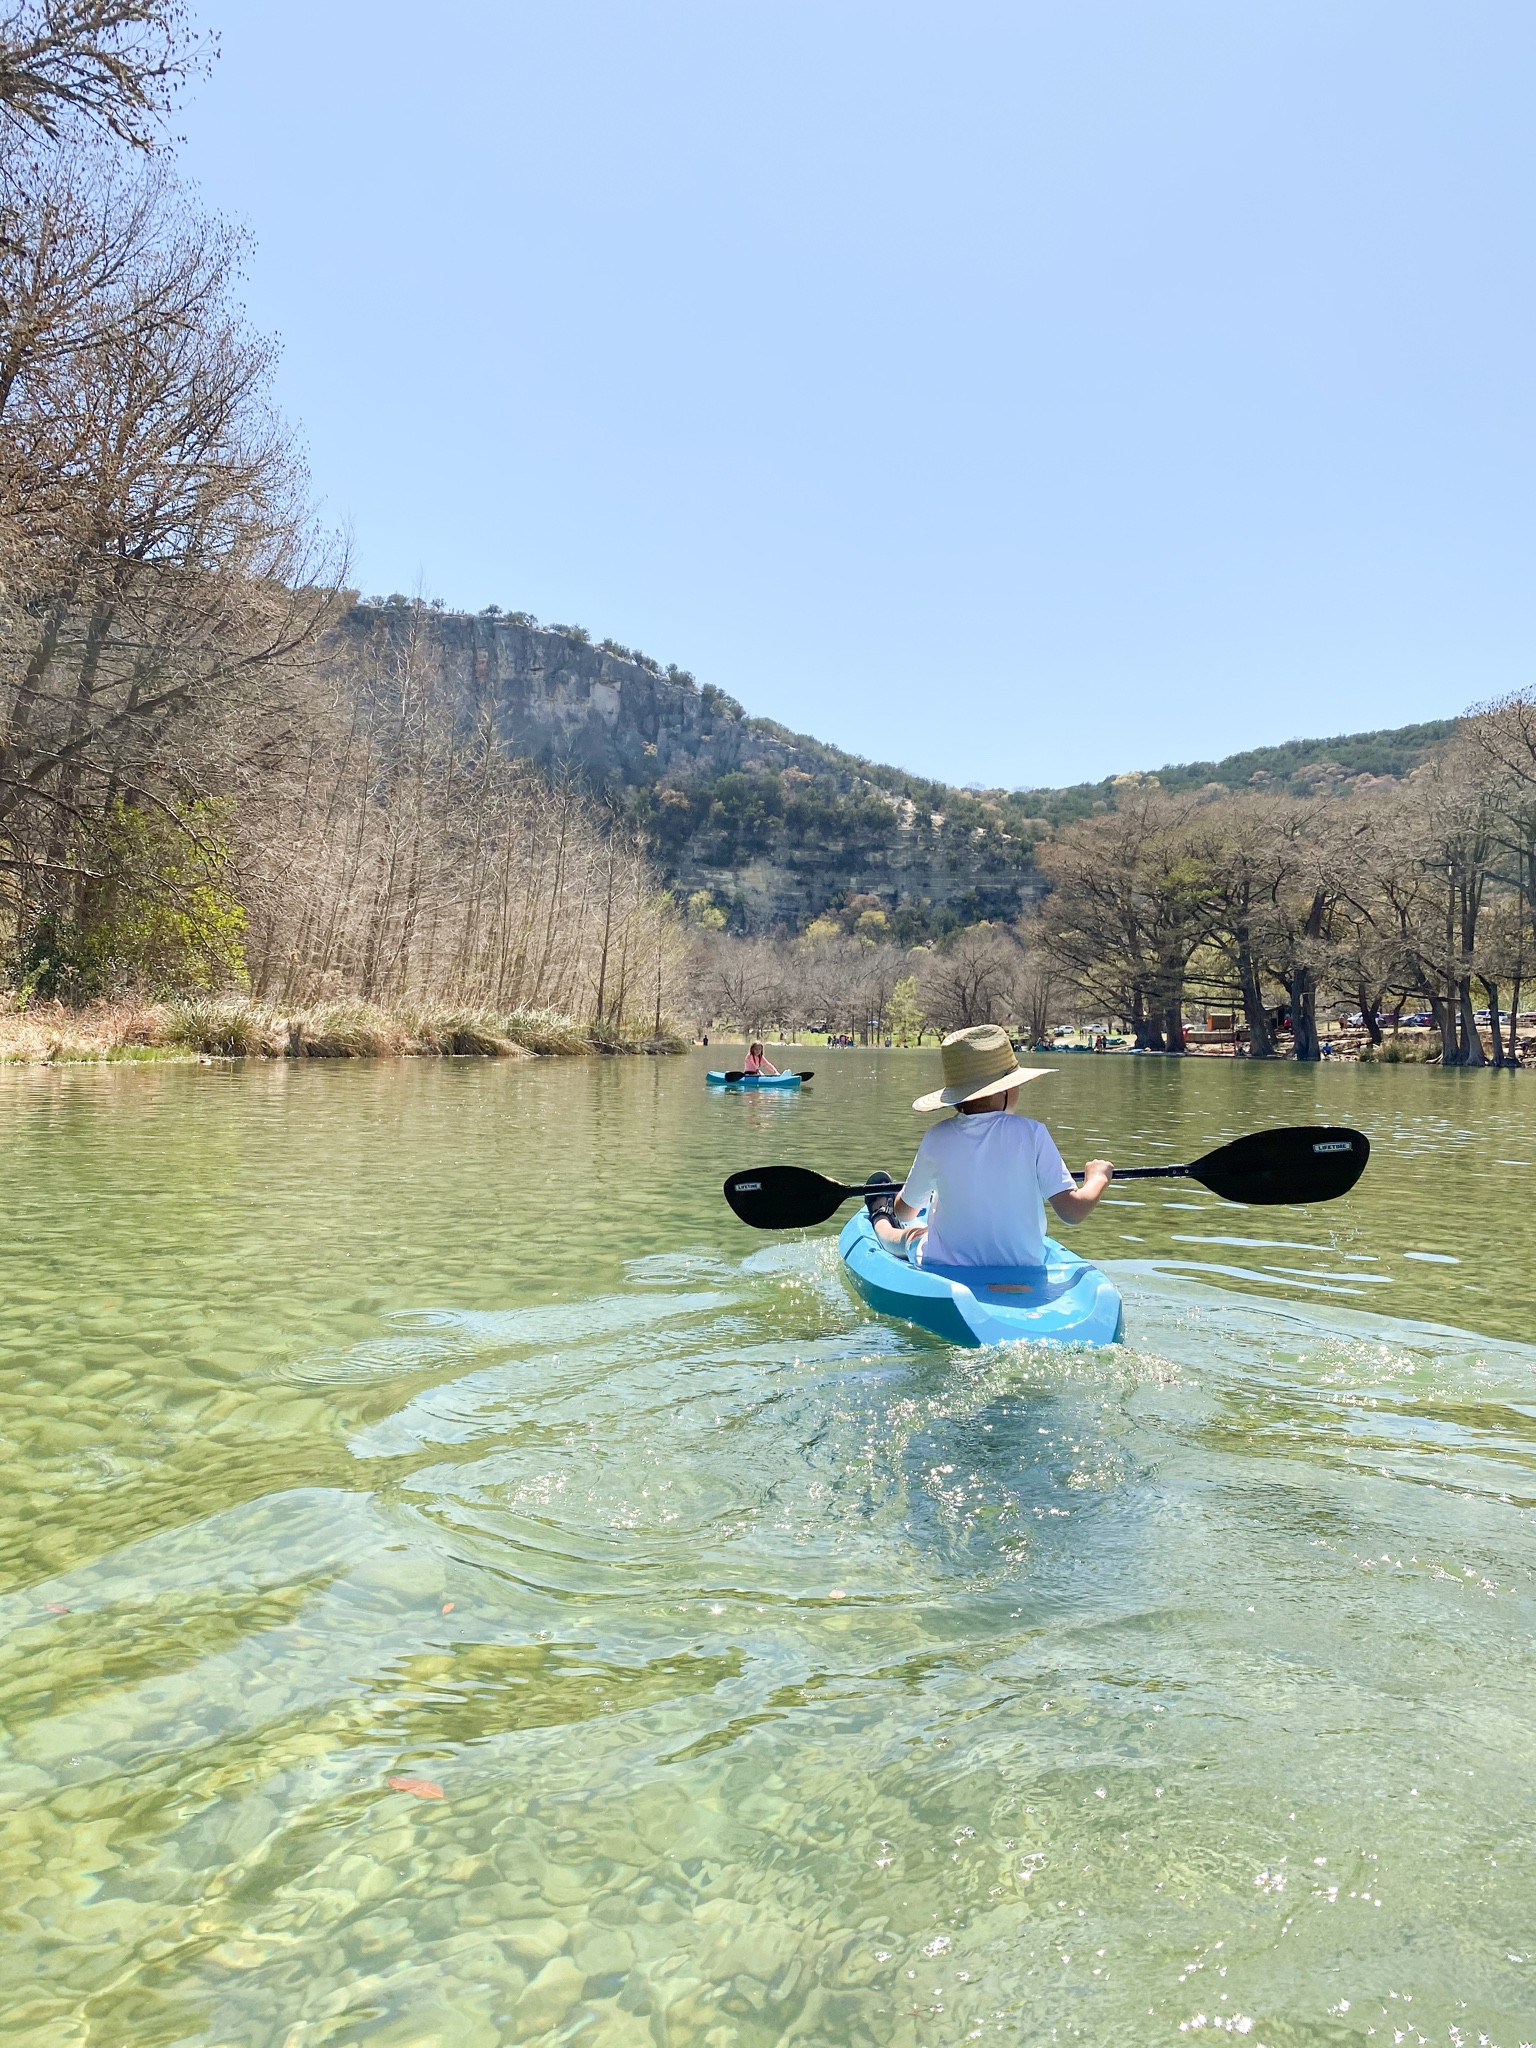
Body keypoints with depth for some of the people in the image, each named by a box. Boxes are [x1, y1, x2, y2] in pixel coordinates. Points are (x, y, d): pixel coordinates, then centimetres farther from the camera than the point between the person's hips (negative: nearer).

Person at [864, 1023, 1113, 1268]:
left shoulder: (938, 1138, -11)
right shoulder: (1031, 1133, -16)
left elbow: (904, 1210, 3)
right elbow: (1073, 1211, -17)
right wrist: (1098, 1178, 4)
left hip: (944, 1266, 0)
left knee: (910, 1233, 32)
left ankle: (879, 1221, 65)